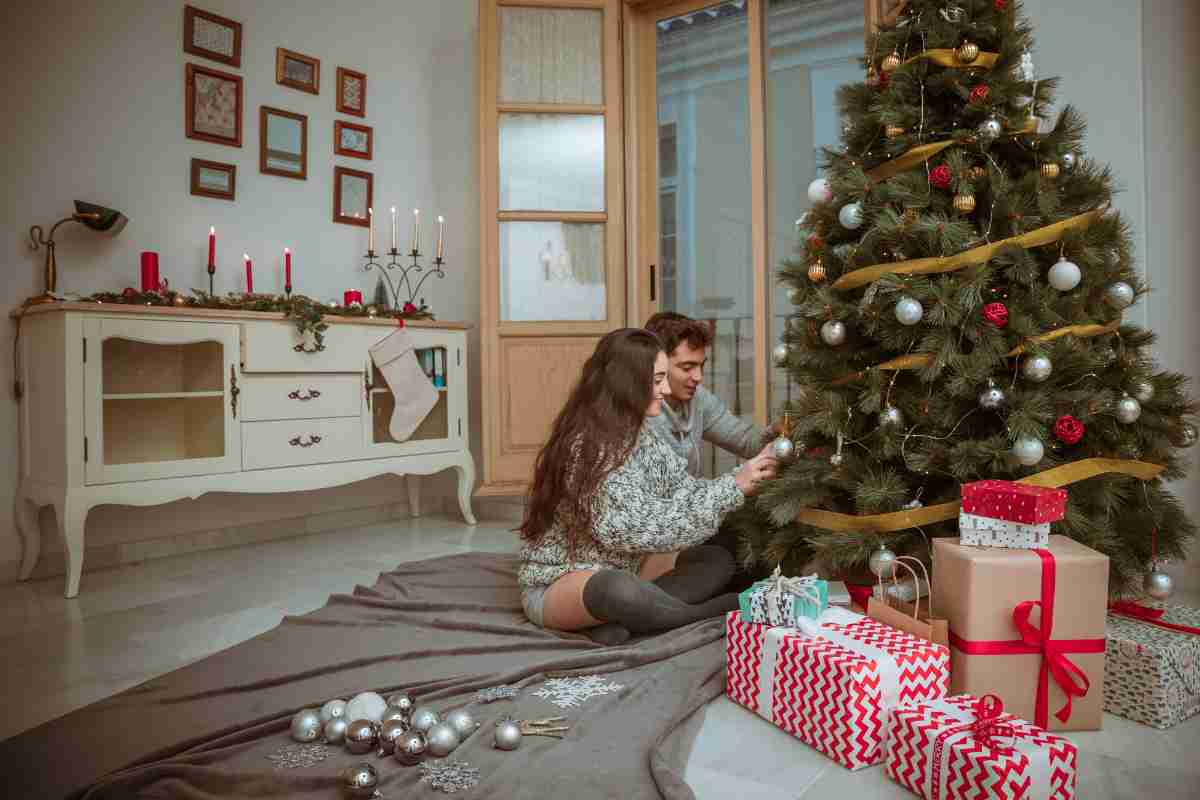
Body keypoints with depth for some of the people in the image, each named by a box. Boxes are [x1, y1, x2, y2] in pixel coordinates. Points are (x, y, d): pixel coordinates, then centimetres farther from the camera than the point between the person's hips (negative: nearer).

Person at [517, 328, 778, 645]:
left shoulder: (638, 434, 2)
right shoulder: (586, 447, -26)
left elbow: (684, 492, 1)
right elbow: (642, 529, -28)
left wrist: (742, 477, -12)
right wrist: (732, 489, -25)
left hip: (620, 567, 9)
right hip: (555, 584, -9)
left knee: (718, 561, 2)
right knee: (618, 588, -40)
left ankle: (618, 623, -16)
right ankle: (708, 614, -14)